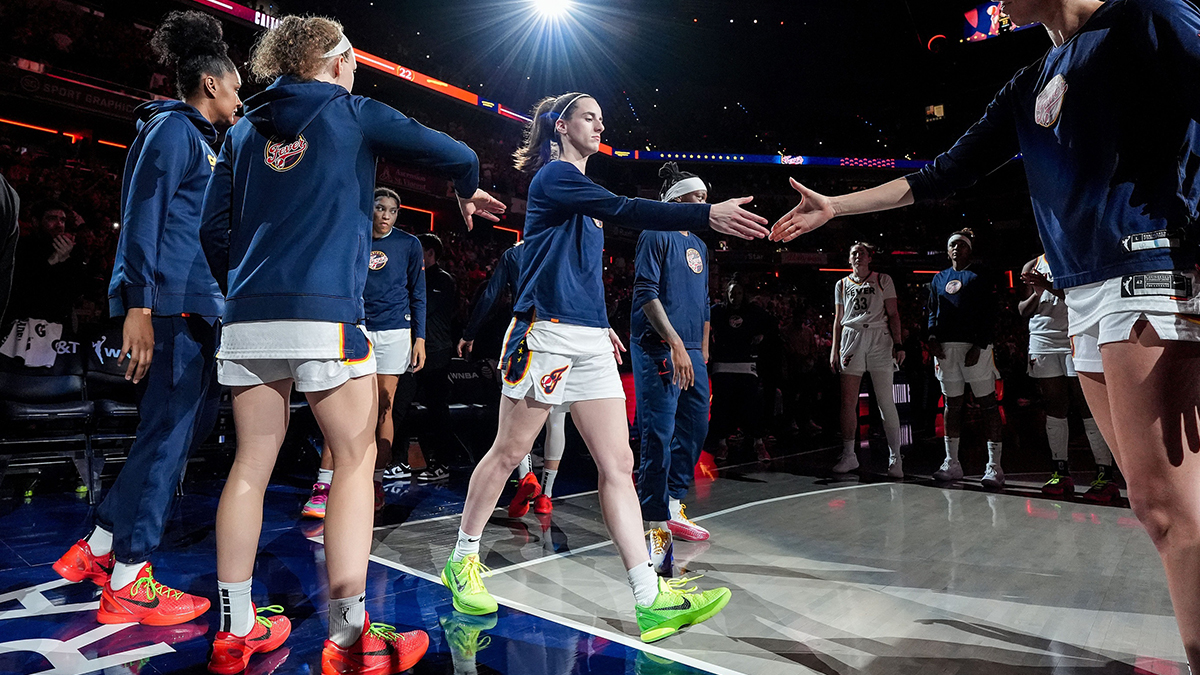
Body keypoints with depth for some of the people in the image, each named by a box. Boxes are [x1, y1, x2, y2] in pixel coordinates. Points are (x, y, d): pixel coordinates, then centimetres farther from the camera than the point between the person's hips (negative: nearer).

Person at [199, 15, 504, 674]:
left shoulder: (245, 129, 19)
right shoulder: (354, 113, 8)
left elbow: (214, 227, 16)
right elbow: (456, 155, 6)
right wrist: (467, 193, 27)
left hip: (248, 317, 6)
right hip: (324, 311, -5)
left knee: (251, 465, 9)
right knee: (355, 460, 0)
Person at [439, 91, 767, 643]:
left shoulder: (580, 187, 24)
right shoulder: (554, 175, -3)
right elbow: (624, 210, -20)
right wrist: (707, 214, -27)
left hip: (590, 342, 8)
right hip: (547, 333, -8)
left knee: (618, 463, -1)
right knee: (508, 453, 3)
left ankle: (652, 600, -2)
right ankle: (462, 560, 24)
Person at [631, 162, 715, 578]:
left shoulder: (699, 246, 22)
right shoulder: (657, 236, -3)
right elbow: (646, 292, -13)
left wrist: (703, 350, 19)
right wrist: (675, 344, -20)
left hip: (691, 352, 9)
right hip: (658, 349, -9)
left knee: (695, 430, 11)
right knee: (658, 437, -9)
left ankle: (673, 509, 26)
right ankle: (656, 527, -2)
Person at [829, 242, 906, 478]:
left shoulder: (883, 280, 10)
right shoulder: (842, 284, 17)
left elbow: (893, 315, 5)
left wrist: (898, 345, -5)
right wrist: (834, 350, 9)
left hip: (879, 339, -2)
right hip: (851, 339, 2)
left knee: (886, 402, -4)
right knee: (848, 401, -2)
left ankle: (895, 457, 3)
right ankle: (848, 455, 6)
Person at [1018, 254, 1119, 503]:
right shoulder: (1033, 266, 15)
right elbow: (1023, 310, 13)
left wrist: (1049, 286, -21)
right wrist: (1037, 293, -6)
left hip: (1075, 338, -3)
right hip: (1043, 340, 3)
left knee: (1088, 406, -7)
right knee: (1054, 407, 4)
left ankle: (1105, 474, -4)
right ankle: (1061, 471, 10)